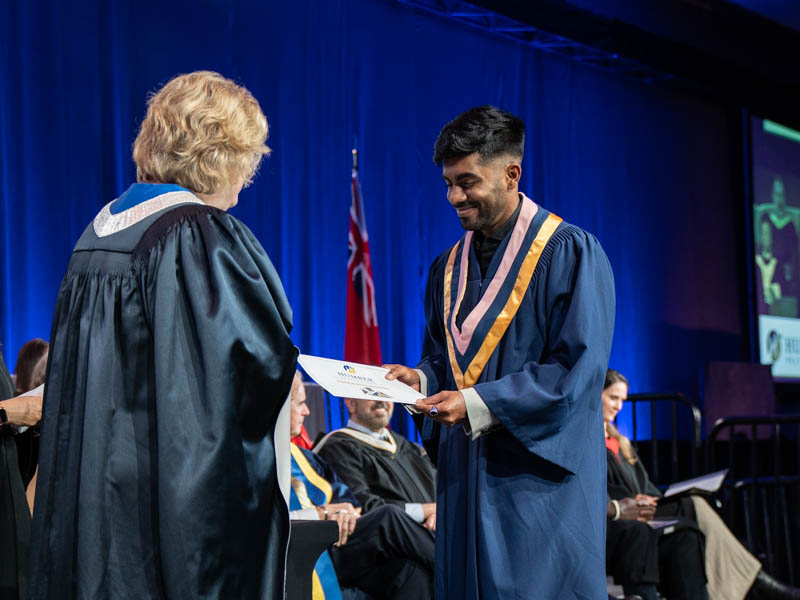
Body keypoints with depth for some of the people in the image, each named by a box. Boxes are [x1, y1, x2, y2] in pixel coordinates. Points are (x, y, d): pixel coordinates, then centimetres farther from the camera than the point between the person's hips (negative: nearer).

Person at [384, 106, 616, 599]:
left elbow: (577, 368, -13)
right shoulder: (449, 268, 15)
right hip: (465, 475, 6)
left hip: (538, 477, -6)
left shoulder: (570, 253, -6)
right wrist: (420, 380, -3)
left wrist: (478, 405, -20)